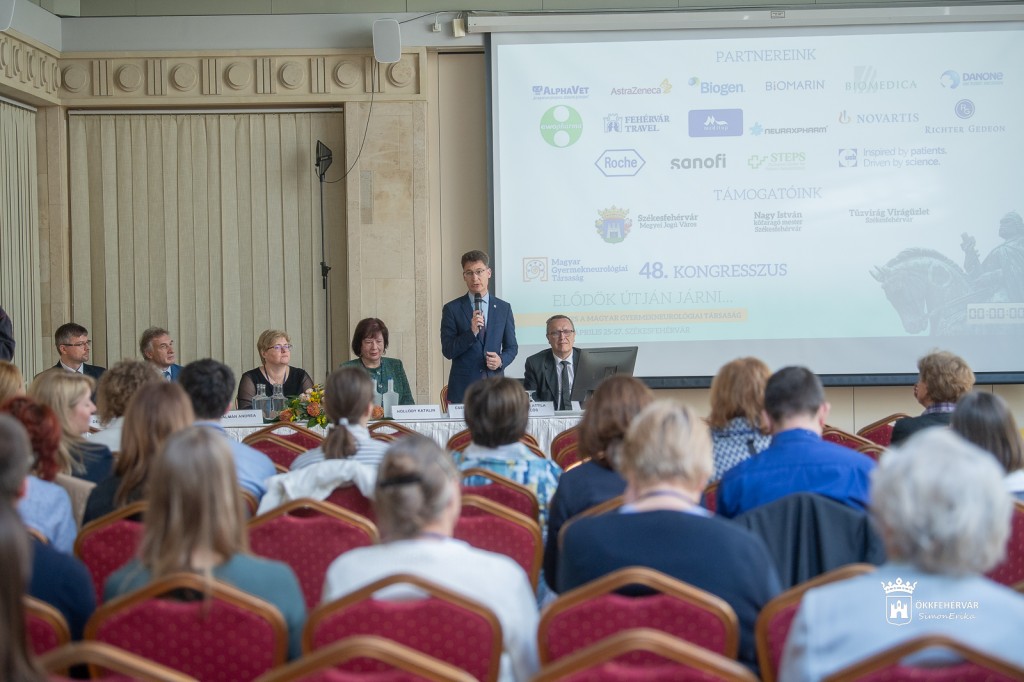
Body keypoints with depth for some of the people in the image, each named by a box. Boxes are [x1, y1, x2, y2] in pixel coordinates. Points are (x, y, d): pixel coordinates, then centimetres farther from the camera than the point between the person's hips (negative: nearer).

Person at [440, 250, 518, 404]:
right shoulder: (452, 309, 2)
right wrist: (471, 332, -17)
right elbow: (447, 351, -4)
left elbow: (512, 347, 15)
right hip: (463, 388, -2)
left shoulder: (503, 308, 9)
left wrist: (501, 360, -6)